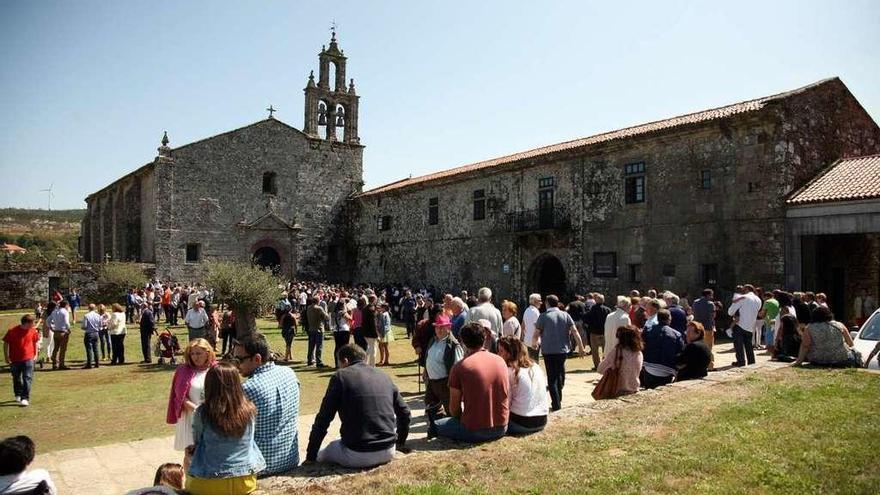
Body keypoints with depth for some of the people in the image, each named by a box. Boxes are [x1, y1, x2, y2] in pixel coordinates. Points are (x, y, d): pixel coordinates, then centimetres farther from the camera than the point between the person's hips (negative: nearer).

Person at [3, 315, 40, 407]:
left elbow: (36, 342, 11)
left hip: (28, 359, 0)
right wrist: (6, 357, -1)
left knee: (27, 378, -8)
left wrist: (35, 354, 10)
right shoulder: (12, 331, -12)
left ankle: (25, 398, -5)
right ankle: (18, 395, 37)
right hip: (15, 360, 0)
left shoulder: (33, 331, -4)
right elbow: (6, 343, -1)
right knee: (16, 379, 16)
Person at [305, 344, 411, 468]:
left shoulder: (340, 377, -2)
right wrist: (400, 443, 32)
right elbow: (404, 412, 17)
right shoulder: (384, 376, 11)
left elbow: (323, 419, -2)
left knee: (322, 454, 25)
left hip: (357, 456, -1)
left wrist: (311, 457, 8)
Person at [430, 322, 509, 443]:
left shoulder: (459, 367, -11)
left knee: (434, 425, 11)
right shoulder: (501, 361, 2)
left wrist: (460, 419, 15)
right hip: (501, 428, 5)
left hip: (475, 431, -5)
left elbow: (454, 407, -5)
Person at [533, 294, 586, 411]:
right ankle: (558, 400, 29)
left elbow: (536, 334, -6)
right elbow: (575, 332, -3)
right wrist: (581, 348, 2)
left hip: (548, 351, -3)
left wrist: (534, 344, 14)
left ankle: (556, 404, -2)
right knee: (560, 375, 20)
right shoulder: (565, 315, 2)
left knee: (552, 378, 3)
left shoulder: (543, 317, -6)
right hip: (563, 350, 3)